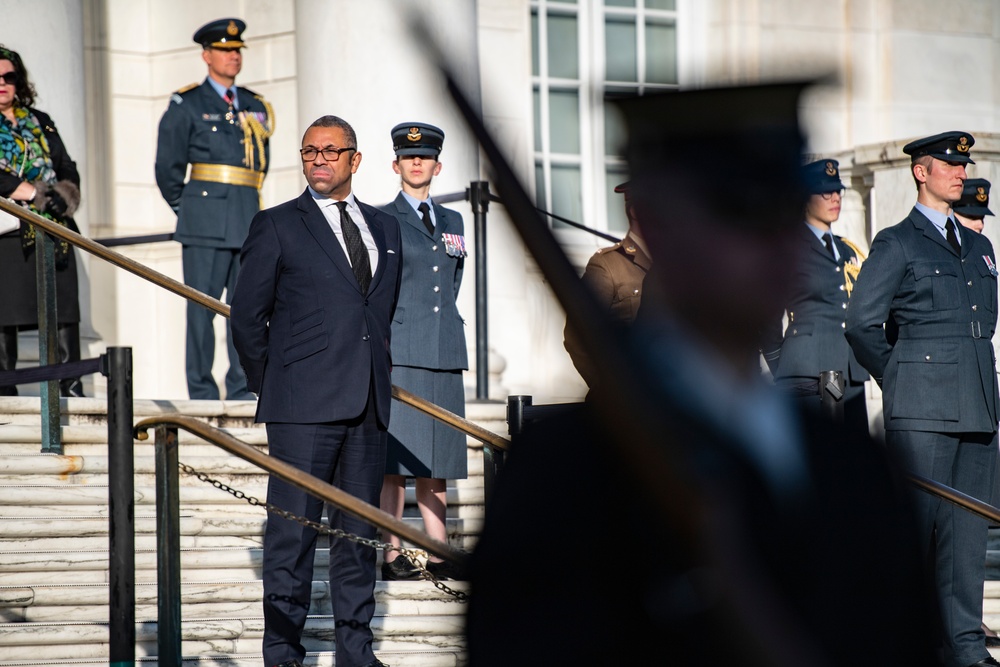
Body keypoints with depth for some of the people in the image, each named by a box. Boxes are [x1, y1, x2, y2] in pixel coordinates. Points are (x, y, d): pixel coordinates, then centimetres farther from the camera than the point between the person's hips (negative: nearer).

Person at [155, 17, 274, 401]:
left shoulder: (255, 108, 16)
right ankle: (202, 393, -2)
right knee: (202, 308, -4)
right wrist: (187, 211, 9)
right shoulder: (187, 105, 2)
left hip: (249, 222, 5)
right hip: (206, 225, -4)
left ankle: (242, 390, 7)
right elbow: (168, 168, 4)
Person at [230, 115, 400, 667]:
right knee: (292, 532, -5)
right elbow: (247, 315, 3)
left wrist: (378, 378, 15)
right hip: (303, 406, -5)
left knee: (359, 530, 8)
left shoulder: (384, 229, 15)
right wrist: (270, 388, 4)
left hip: (368, 404, 5)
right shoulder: (276, 226, 2)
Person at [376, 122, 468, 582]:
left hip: (444, 353, 5)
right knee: (395, 457, -7)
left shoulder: (453, 223, 17)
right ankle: (391, 555, -7)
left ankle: (438, 553, 6)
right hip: (398, 353, -5)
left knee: (437, 457, 5)